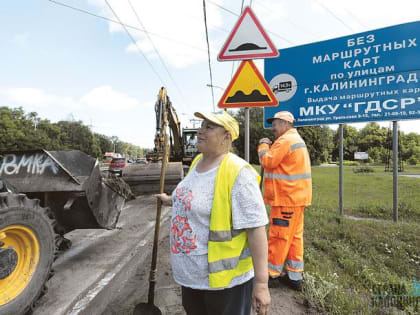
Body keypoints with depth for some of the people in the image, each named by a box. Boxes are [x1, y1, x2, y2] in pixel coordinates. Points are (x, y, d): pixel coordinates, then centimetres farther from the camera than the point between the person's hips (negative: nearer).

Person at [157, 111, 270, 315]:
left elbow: (256, 228, -25)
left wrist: (261, 282, -23)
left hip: (224, 279, -8)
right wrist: (171, 201, 32)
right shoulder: (197, 162, 1)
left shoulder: (237, 173, -25)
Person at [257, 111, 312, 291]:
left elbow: (268, 162, -16)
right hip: (296, 196, 10)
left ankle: (271, 274, 13)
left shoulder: (285, 140, -14)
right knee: (295, 236, 13)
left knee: (279, 237, 0)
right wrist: (269, 146, 8)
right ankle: (294, 276, 23)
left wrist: (263, 146, -1)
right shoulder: (296, 139, 20)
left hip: (287, 197, -10)